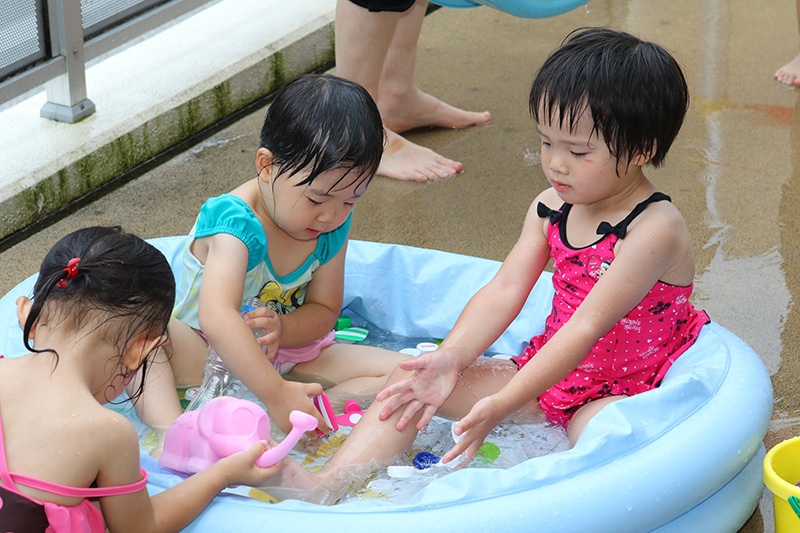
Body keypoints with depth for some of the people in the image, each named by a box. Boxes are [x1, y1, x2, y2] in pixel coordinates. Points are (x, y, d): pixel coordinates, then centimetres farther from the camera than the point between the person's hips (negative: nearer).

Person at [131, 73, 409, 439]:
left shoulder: (334, 229, -6)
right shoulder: (236, 224, -27)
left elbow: (324, 310, 0)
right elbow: (216, 317, -42)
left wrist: (284, 329, -26)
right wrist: (276, 394, -48)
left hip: (286, 353, 5)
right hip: (206, 354, -5)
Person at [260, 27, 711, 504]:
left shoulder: (654, 231, -23)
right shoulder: (551, 206, 1)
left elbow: (585, 328, -29)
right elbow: (505, 291, -4)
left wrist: (502, 405, -34)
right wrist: (450, 358, -21)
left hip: (616, 391, -6)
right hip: (549, 369, 7)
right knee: (417, 381, -6)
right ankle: (328, 483, -16)